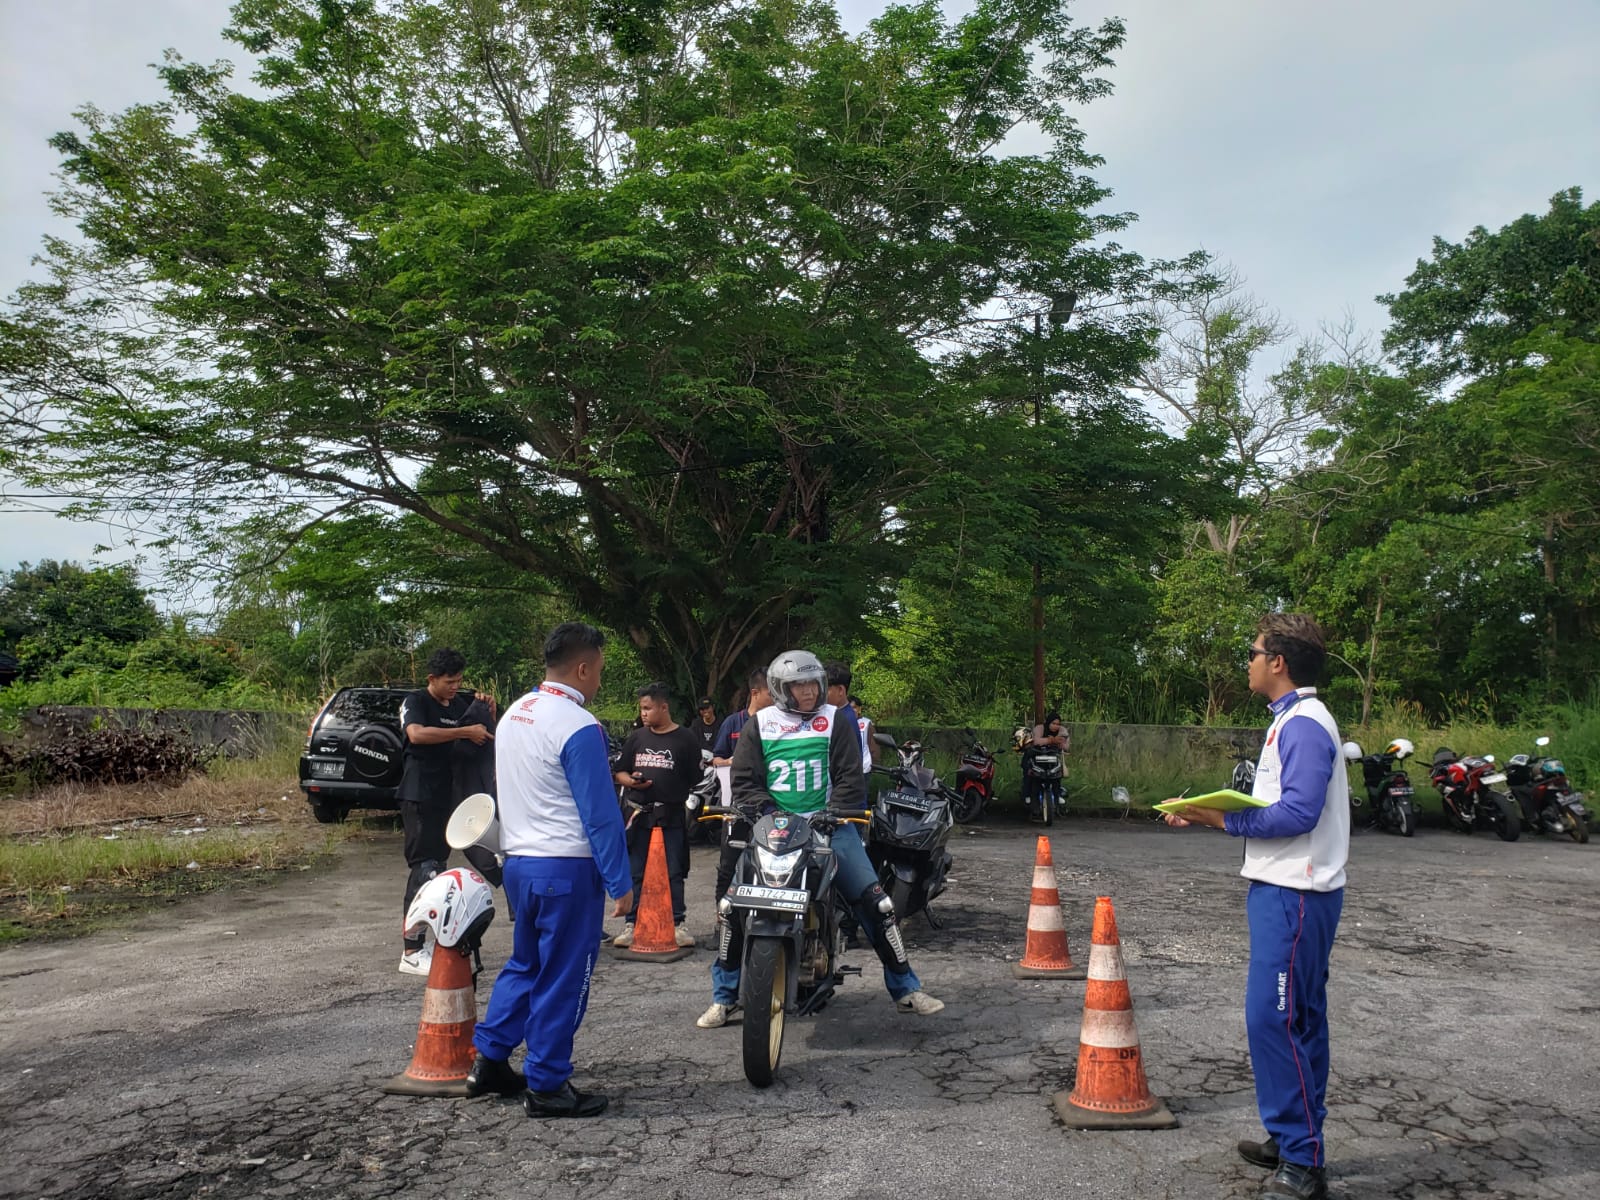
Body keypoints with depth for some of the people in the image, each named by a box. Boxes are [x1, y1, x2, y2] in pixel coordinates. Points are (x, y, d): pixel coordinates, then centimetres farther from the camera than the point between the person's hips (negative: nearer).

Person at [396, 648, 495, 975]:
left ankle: (425, 939, 21)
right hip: (419, 797, -8)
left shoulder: (461, 704, 12)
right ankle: (411, 952, -8)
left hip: (447, 797, 8)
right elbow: (416, 733, -28)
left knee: (438, 866, 12)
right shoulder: (415, 701, -8)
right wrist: (466, 732, -28)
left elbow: (487, 735, 21)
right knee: (423, 869, -10)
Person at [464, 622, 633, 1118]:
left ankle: (489, 1060, 26)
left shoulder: (514, 714, 9)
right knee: (562, 978, 2)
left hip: (519, 859, 9)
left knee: (525, 964, 22)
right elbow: (600, 812, -18)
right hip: (567, 868, -8)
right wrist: (620, 883, -13)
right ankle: (546, 1087, 11)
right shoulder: (578, 727, -18)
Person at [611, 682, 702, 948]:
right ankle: (632, 924, 12)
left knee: (673, 874, 3)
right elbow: (619, 772, 14)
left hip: (672, 816, -3)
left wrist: (692, 804, -6)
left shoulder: (685, 738, 1)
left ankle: (676, 923, 11)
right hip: (639, 814, 3)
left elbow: (696, 778, 1)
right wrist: (631, 781, -5)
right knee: (635, 873, 5)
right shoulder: (636, 738, 11)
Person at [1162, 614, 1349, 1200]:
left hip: (1293, 896, -11)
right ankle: (1296, 1140, 26)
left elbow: (1298, 813, -24)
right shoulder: (1292, 720, 17)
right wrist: (1215, 812, 9)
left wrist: (1223, 817, -19)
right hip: (1286, 889, 11)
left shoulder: (1304, 725, -16)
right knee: (1297, 1018, 16)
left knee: (1273, 1018, -10)